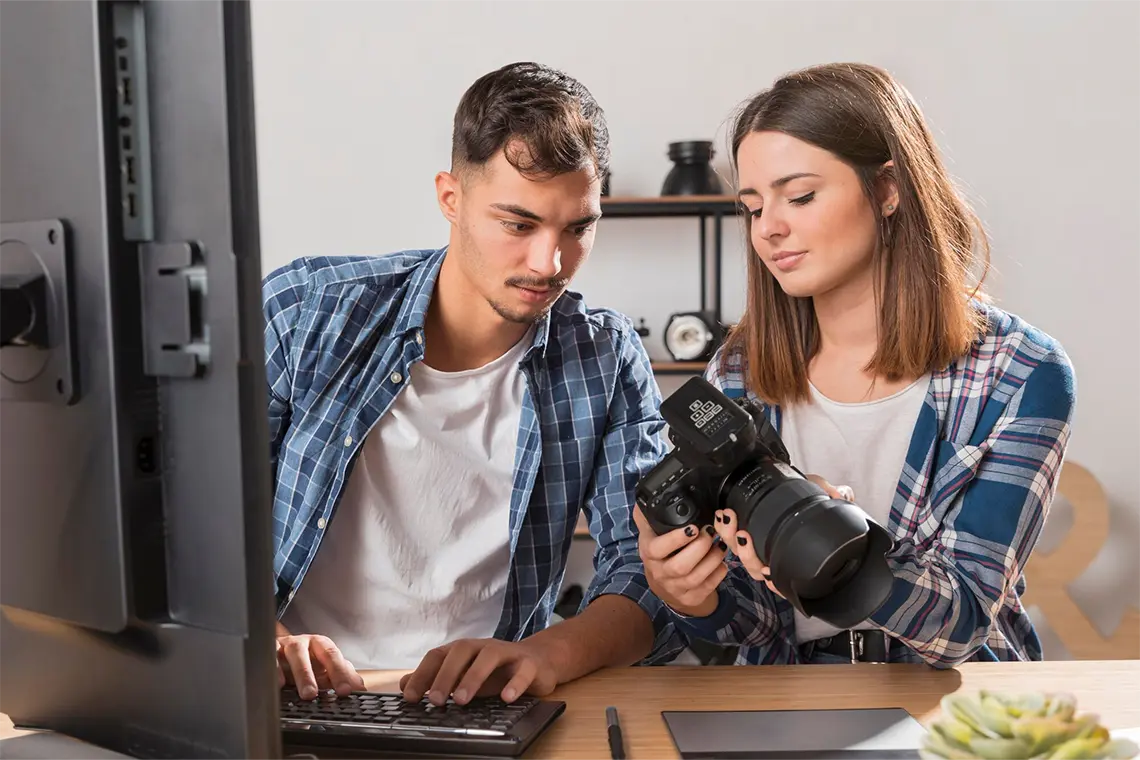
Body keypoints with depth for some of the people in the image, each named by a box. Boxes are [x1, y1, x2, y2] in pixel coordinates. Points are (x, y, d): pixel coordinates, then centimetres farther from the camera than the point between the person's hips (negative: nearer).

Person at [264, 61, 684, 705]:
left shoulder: (609, 362, 0)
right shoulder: (306, 311, -4)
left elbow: (651, 572, -5)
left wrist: (550, 653, -26)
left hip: (475, 706, 1)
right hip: (292, 702, 0)